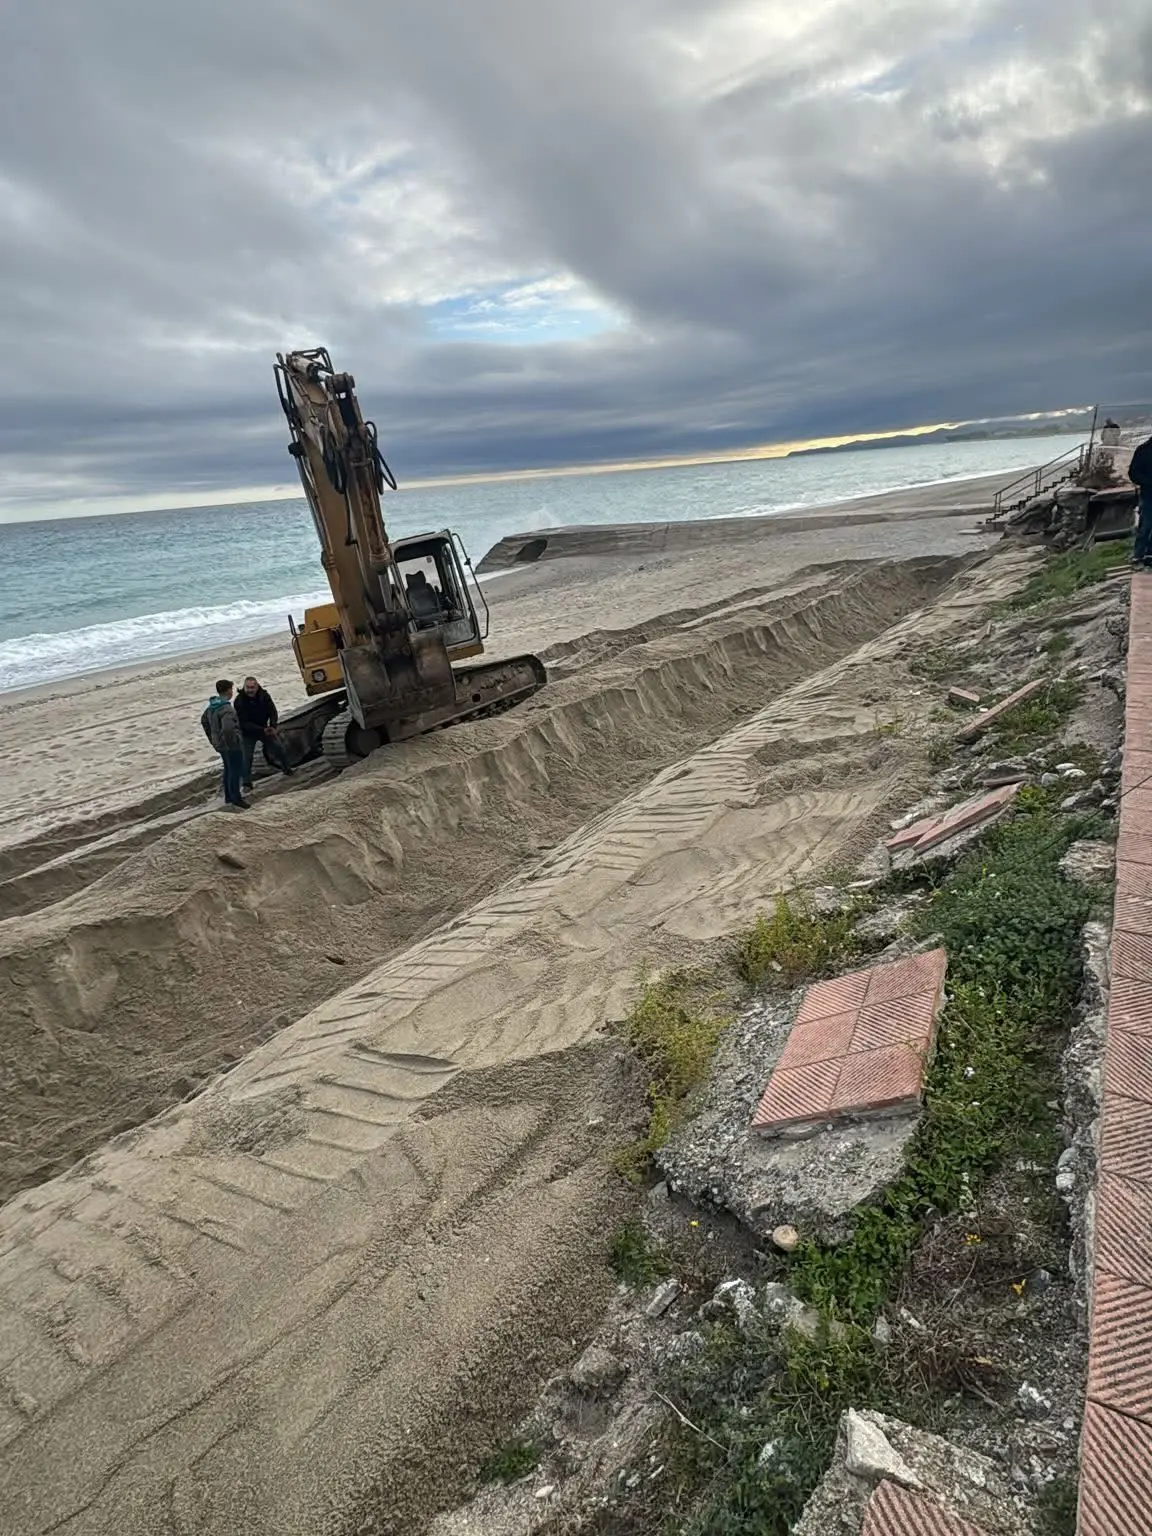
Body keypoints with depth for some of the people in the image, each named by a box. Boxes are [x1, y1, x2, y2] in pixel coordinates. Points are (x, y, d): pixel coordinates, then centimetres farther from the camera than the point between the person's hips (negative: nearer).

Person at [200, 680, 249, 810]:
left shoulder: (212, 705, 5)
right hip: (232, 745, -9)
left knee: (228, 770, 20)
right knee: (235, 771, 2)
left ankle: (229, 798, 29)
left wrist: (212, 737, 23)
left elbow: (204, 720, 20)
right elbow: (227, 728, -38)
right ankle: (236, 800, 8)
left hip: (220, 744, 9)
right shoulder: (226, 708, -26)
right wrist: (233, 740, -22)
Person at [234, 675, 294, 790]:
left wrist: (273, 726, -29)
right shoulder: (239, 701, -25)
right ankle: (247, 783, 2)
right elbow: (244, 723, -25)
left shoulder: (264, 695, -15)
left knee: (279, 749, 8)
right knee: (247, 757, -8)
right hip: (248, 733, -3)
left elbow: (273, 712, -11)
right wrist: (262, 730, -32)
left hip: (264, 728, 4)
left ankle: (286, 769, 32)